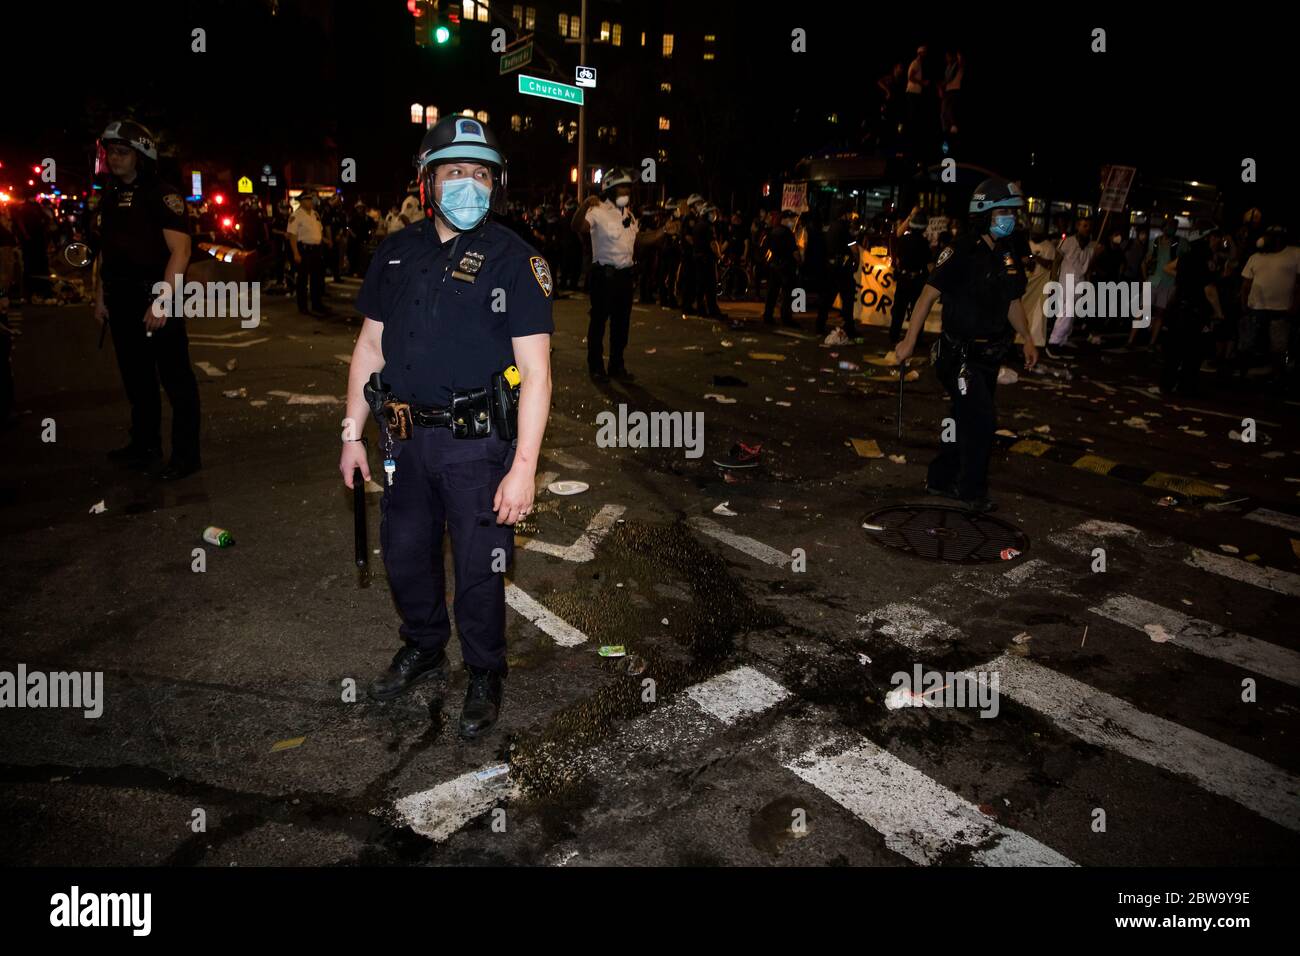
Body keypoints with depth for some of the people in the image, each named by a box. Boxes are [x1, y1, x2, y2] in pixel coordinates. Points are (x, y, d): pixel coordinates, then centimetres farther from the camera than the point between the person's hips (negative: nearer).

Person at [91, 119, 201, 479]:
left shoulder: (162, 195, -8)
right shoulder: (110, 197, 14)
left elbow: (180, 251, -17)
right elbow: (105, 251, 20)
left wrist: (162, 300, -23)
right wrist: (100, 296, 16)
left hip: (158, 300, -8)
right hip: (122, 301, 8)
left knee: (175, 378, -3)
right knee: (136, 376, 16)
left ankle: (186, 454, 4)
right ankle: (145, 443, 29)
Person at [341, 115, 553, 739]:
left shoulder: (513, 259, -9)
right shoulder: (397, 253, 6)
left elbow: (535, 370, -14)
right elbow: (369, 347, 12)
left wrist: (523, 466, -20)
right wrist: (352, 434, 9)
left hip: (477, 443, -5)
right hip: (405, 437, 5)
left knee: (479, 570, 6)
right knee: (404, 553, 19)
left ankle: (485, 676, 29)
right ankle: (423, 647, 44)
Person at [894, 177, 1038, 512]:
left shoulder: (1009, 258, 9)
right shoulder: (962, 253, -15)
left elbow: (1012, 303, 20)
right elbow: (929, 294, -17)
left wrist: (1027, 340, 13)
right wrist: (909, 341, -20)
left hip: (989, 355, 8)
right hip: (961, 355, -8)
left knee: (967, 421, 14)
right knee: (982, 421, -8)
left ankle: (940, 479, 28)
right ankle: (972, 490, 9)